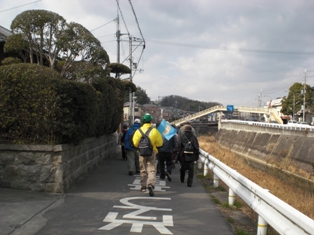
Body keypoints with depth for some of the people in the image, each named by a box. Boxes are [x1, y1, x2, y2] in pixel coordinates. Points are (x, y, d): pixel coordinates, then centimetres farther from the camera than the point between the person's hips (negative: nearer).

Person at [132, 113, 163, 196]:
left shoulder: (139, 130, -5)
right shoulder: (155, 131, -7)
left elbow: (135, 143, -4)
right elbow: (160, 143, -3)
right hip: (152, 152, -1)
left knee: (143, 170, 15)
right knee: (152, 169, 0)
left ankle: (143, 186, 24)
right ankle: (151, 184, -21)